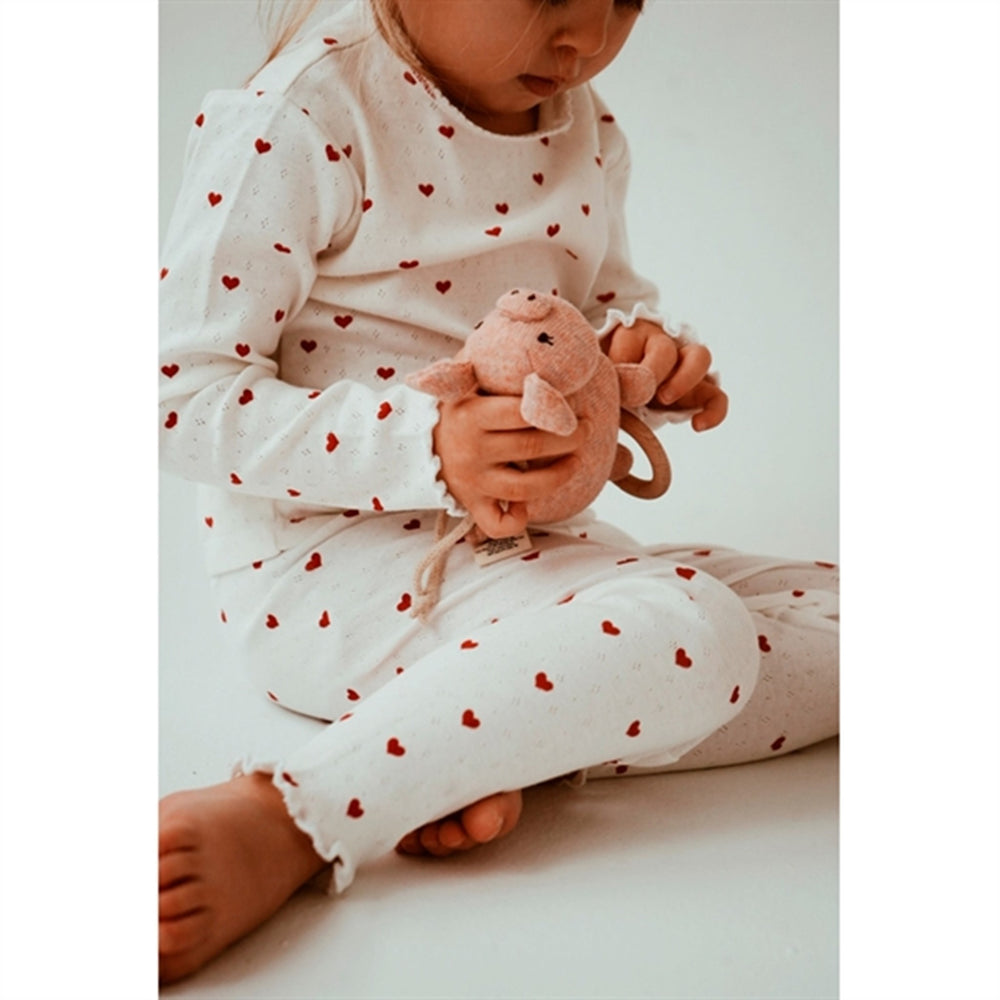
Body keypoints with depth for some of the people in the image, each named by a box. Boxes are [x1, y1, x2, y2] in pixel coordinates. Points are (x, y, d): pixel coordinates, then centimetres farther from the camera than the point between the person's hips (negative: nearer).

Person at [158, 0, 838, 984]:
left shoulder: (587, 133, 8)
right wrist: (427, 453, -30)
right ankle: (289, 818, -33)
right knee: (689, 632, -30)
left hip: (527, 542, 9)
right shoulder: (301, 117, -15)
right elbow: (181, 392, -17)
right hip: (329, 558, -8)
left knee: (837, 614, 0)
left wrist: (653, 355, -4)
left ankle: (516, 736, -18)